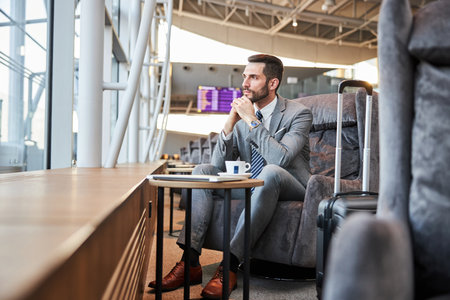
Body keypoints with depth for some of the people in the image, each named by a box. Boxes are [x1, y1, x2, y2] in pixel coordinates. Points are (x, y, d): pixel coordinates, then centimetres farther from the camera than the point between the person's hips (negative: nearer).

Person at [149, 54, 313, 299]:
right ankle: (190, 262, -22)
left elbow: (281, 159, -27)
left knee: (271, 172, -37)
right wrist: (229, 124, -15)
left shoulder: (299, 113, -9)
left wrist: (252, 120, -24)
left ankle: (231, 264, -37)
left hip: (289, 188, -5)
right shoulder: (242, 115, 4)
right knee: (203, 170, -11)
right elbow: (219, 165, -2)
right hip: (251, 186, 6)